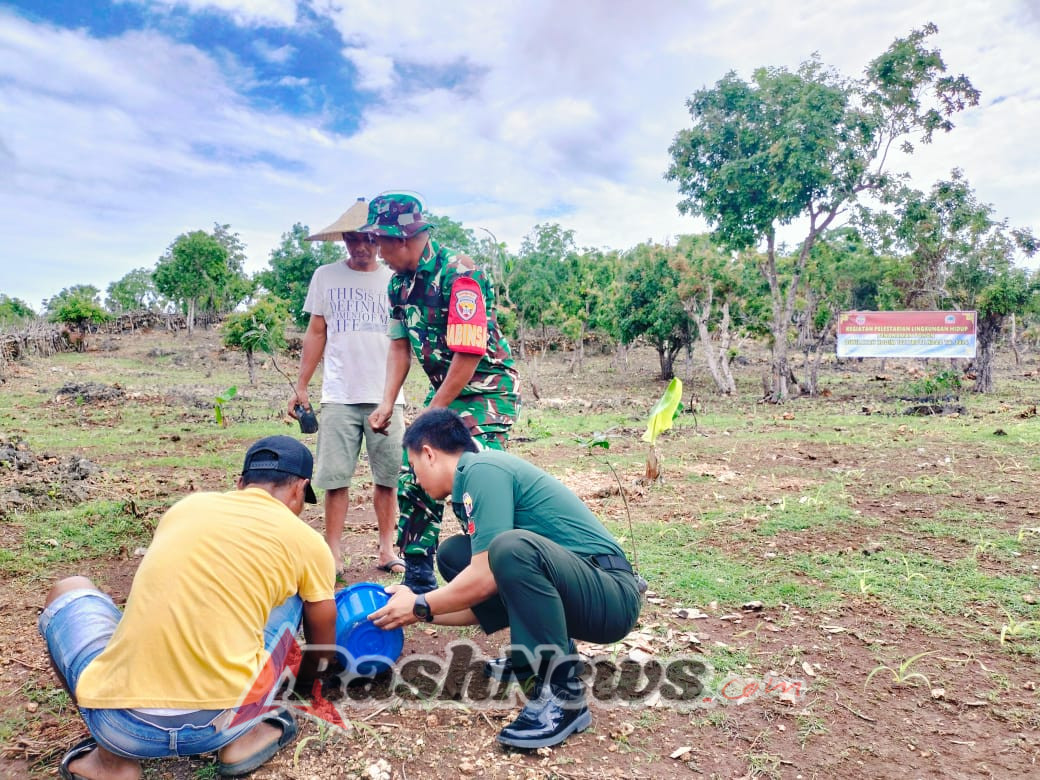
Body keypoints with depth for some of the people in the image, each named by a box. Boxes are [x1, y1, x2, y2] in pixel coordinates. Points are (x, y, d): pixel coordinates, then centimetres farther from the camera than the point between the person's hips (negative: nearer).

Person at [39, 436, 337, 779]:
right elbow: (323, 650, 20)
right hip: (221, 721, -1)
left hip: (122, 724, 2)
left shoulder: (187, 505, 14)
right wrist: (303, 682, 45)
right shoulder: (307, 541, 5)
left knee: (69, 592, 28)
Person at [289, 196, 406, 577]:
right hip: (339, 396, 0)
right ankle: (333, 553, 11)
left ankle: (386, 549, 15)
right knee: (335, 477, 1)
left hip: (385, 396, 0)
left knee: (388, 476, 3)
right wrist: (301, 385, 6)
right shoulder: (326, 276, 9)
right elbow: (316, 333, 12)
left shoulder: (394, 280, 7)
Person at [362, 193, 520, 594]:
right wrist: (387, 403, -1)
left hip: (487, 390, -8)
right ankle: (419, 581, 19)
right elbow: (400, 346, 10)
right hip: (444, 389, 8)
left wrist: (430, 415, -16)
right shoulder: (400, 282, 3)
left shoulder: (460, 275, -22)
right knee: (413, 480, 6)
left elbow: (469, 355, -23)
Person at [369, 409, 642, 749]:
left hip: (610, 595, -9)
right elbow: (481, 596, 17)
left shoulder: (483, 468, -14)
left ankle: (563, 695, -18)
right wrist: (411, 607, 19)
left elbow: (485, 578, -20)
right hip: (573, 588, 9)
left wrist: (419, 606, -5)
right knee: (453, 554, 7)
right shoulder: (474, 479, 14)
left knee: (512, 546, -36)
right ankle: (534, 655, 14)